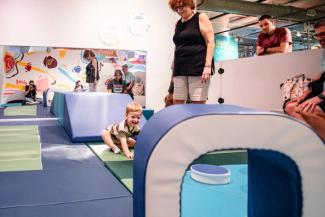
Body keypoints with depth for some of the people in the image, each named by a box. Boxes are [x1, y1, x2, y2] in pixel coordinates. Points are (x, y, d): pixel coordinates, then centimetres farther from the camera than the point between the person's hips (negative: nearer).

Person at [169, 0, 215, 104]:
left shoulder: (201, 17, 2)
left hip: (198, 68, -6)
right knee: (177, 103, 1)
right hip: (180, 69, 6)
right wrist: (174, 70, 17)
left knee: (198, 104, -9)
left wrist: (208, 66, -18)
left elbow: (210, 42, -6)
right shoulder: (178, 24, 19)